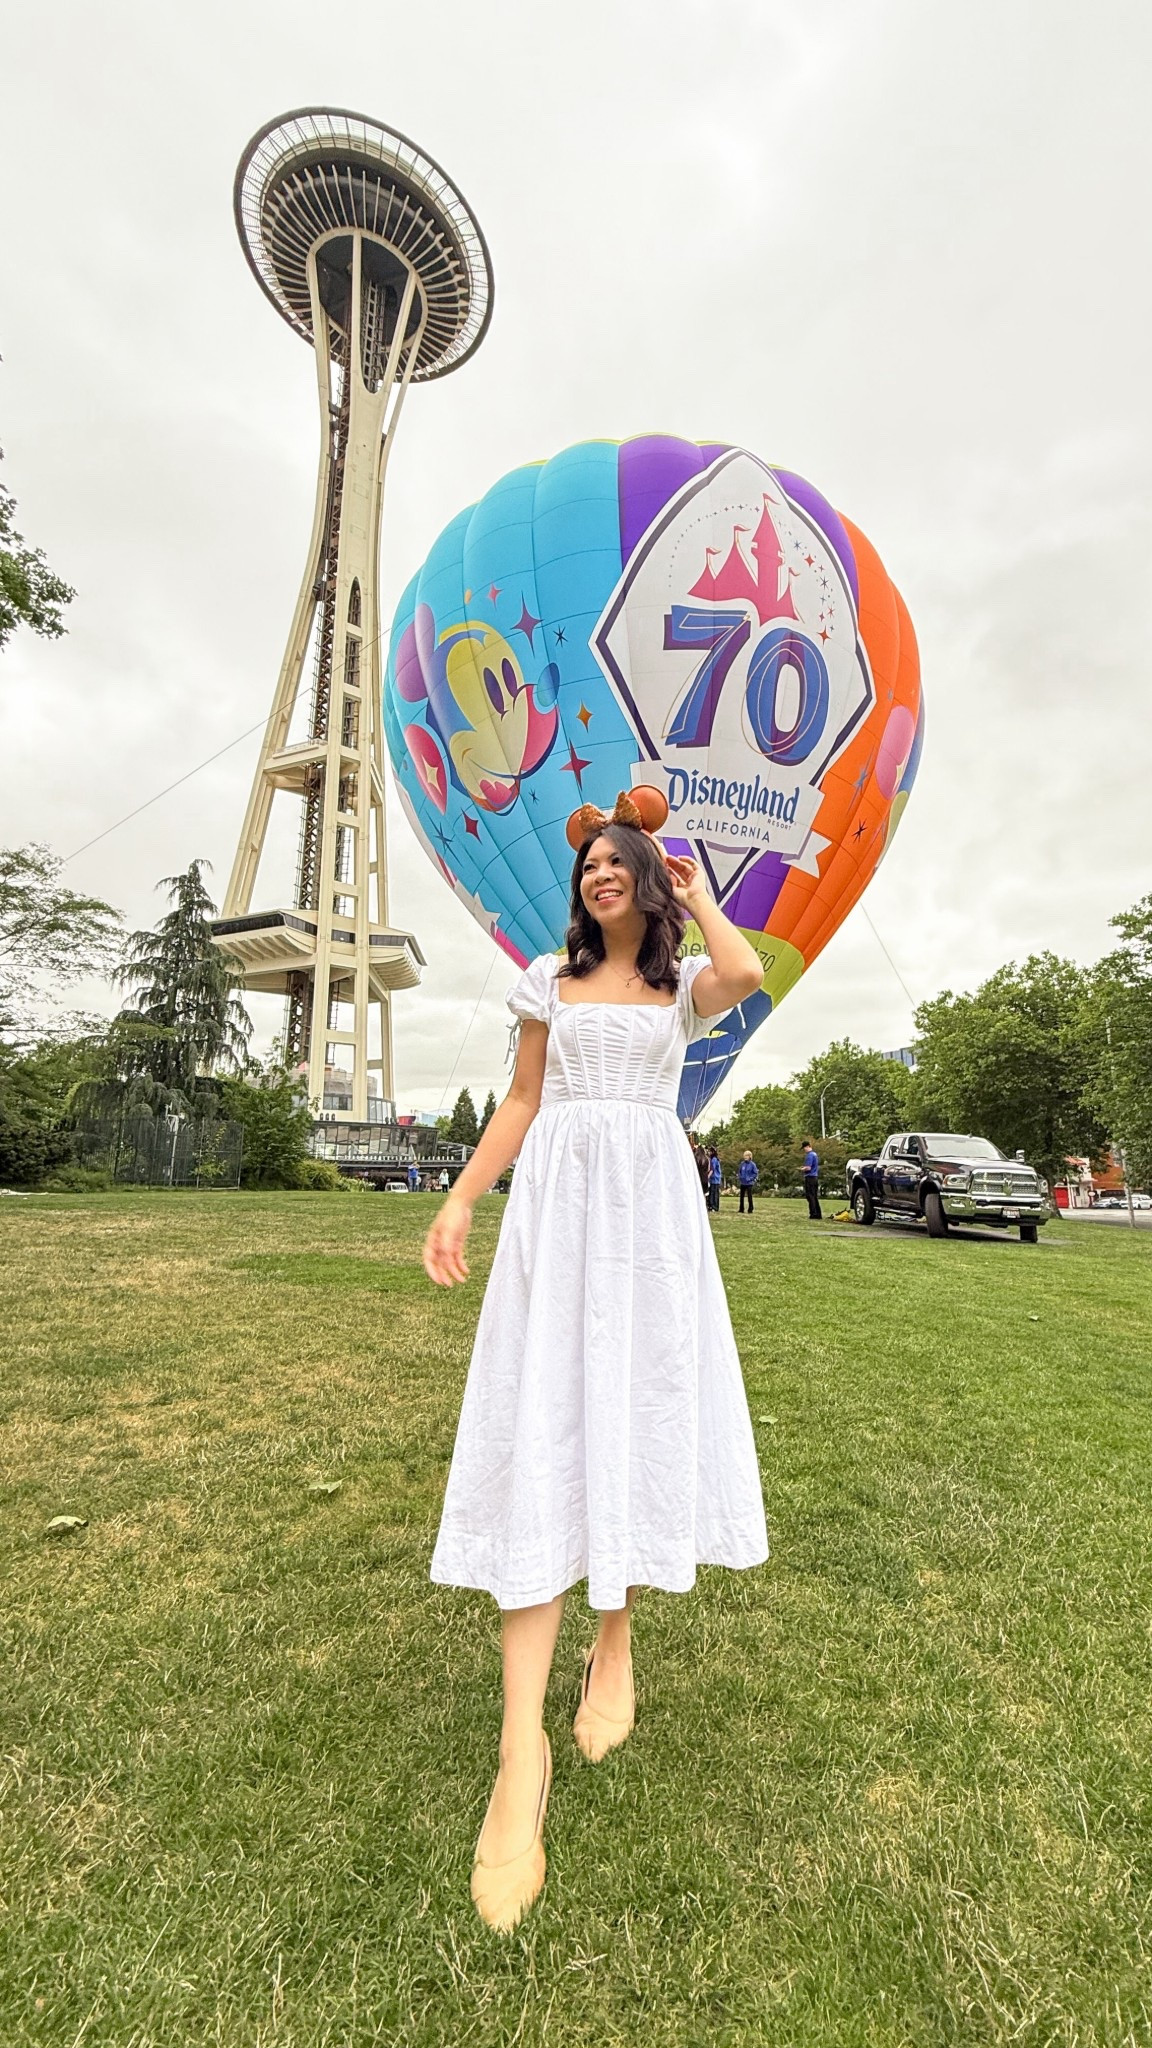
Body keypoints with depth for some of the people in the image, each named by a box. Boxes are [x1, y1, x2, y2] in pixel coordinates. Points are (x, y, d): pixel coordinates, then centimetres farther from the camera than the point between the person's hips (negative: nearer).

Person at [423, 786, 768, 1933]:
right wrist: (459, 1199, 0)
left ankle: (615, 1645, 28)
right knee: (541, 1417, -8)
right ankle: (522, 1744, -5)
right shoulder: (550, 978, 13)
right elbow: (520, 1102, 9)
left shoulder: (682, 985, 11)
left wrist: (694, 894, 4)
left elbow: (746, 976, -13)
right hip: (558, 1201, 0)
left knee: (638, 1402, 5)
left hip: (652, 1205, 1)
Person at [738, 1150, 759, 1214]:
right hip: (742, 1183, 5)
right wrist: (739, 1176, 2)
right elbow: (739, 1171, 17)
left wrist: (750, 1178, -14)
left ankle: (750, 1211, 6)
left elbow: (756, 1173, -6)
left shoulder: (752, 1164, -8)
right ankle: (741, 1210, 17)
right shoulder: (742, 1163, 4)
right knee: (741, 1197, 9)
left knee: (749, 1197, -1)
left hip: (749, 1183, -5)